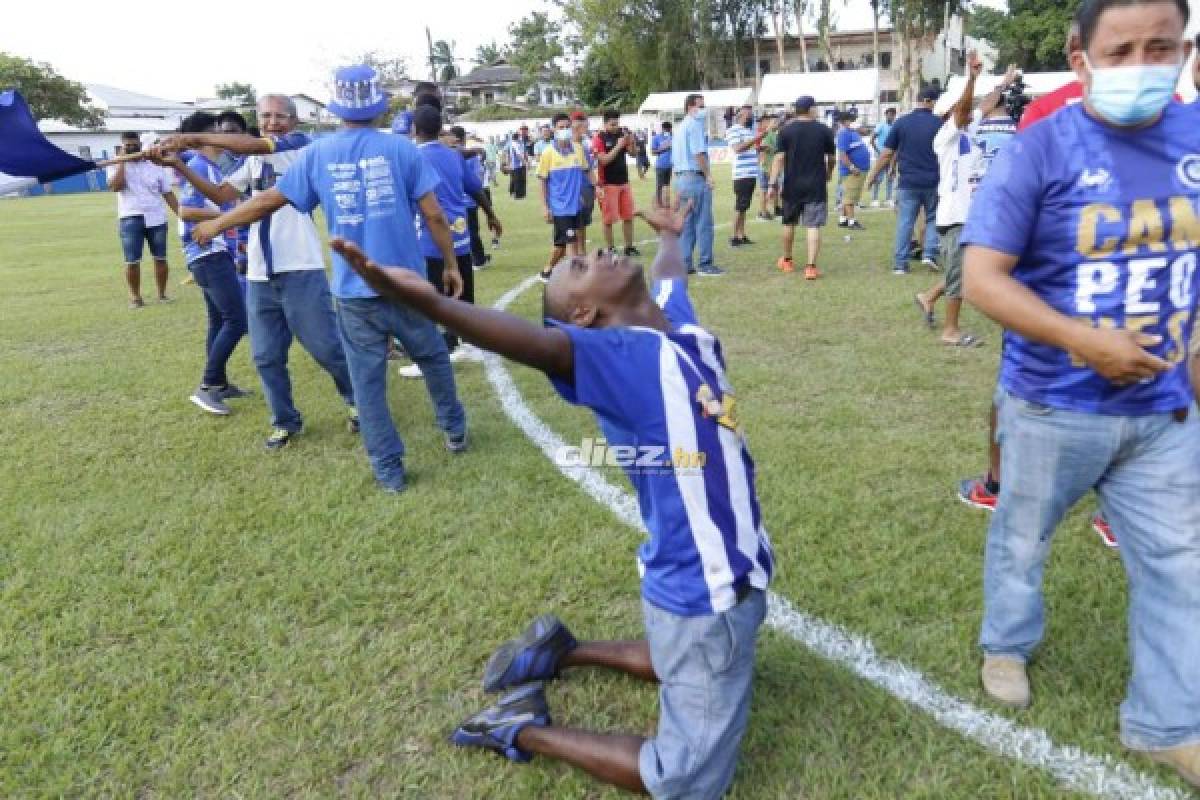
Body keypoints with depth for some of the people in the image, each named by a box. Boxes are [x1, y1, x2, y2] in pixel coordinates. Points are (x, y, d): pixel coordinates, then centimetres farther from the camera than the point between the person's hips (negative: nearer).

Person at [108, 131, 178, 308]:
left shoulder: (155, 166, 8)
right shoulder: (116, 166, 3)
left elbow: (168, 193, 9)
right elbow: (115, 186, -16)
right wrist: (122, 161, -11)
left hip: (156, 218, 2)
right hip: (130, 219, -2)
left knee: (160, 258, 4)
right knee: (132, 261, -3)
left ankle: (162, 294, 15)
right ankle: (135, 296, 8)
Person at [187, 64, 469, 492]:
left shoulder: (316, 154, 1)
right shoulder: (401, 148, -4)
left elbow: (268, 200, 8)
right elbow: (433, 214, -6)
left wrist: (215, 225, 23)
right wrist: (451, 264, 7)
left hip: (354, 289, 1)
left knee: (367, 380, 8)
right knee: (434, 357, 20)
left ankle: (389, 469, 14)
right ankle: (455, 431, 35)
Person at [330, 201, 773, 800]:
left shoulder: (675, 316, 2)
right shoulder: (616, 354, -22)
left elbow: (669, 272, 25)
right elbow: (533, 341, -41)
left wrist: (669, 233, 44)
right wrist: (425, 301, -57)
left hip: (727, 576, 9)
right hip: (701, 593, -8)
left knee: (687, 667, 34)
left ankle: (564, 652, 34)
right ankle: (526, 729, 12)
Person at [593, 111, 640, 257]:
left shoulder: (622, 134, 8)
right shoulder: (599, 139, -8)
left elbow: (632, 153, 9)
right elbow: (604, 160, -17)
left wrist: (631, 141, -10)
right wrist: (618, 146, -20)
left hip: (624, 182, 6)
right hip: (608, 184, -6)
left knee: (628, 216, 8)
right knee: (609, 219, 1)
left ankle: (629, 247, 17)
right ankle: (610, 249, 10)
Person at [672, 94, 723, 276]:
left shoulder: (680, 128, 21)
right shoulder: (695, 124, -8)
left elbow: (674, 159, 22)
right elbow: (699, 153, -18)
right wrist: (708, 176, -12)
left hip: (680, 178, 9)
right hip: (696, 177, -9)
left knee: (687, 223, 11)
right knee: (704, 223, -5)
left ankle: (684, 263, 11)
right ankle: (705, 264, -2)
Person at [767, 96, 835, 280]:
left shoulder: (786, 130, -1)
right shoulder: (824, 130, 0)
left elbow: (779, 158, -8)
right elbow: (831, 158, 9)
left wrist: (773, 184, -8)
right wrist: (828, 173, 29)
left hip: (792, 185, 1)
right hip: (816, 186, -1)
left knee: (789, 223, 17)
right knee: (813, 226, -2)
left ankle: (786, 260, 32)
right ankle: (811, 267, -10)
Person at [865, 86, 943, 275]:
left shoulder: (901, 122, 1)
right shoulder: (939, 123, -1)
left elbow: (887, 154, 1)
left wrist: (873, 175, 10)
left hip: (908, 183, 1)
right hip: (933, 182, 0)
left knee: (905, 223, 5)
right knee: (933, 219, 16)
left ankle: (900, 263, 5)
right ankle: (930, 254, 2)